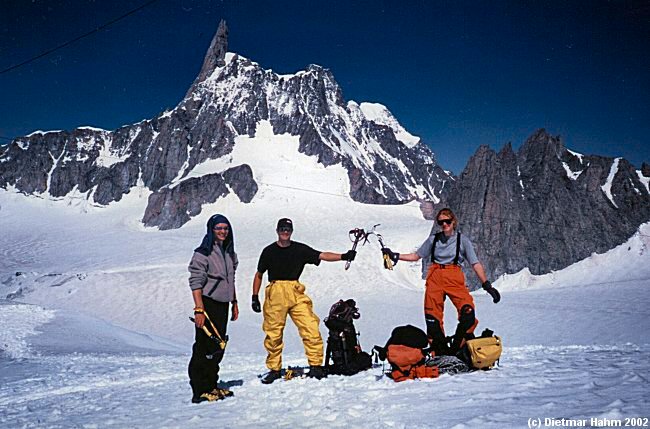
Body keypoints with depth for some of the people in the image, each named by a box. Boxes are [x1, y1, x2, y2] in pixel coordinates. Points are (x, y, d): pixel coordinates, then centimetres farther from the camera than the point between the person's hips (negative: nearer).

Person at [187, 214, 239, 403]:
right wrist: (199, 310, -21)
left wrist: (234, 302, 18)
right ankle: (200, 391, 0)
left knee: (218, 346, 11)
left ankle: (212, 386, 21)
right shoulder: (203, 253, -10)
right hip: (208, 304, -8)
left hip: (223, 305, 8)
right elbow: (196, 283, -15)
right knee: (205, 348, -6)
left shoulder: (229, 253, 14)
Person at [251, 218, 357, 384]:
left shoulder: (300, 249, 7)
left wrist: (343, 256, -16)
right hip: (275, 295, 0)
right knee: (273, 334, 3)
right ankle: (274, 369, 18)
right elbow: (259, 275, 15)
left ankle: (316, 365, -1)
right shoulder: (269, 251, 8)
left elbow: (322, 256, -2)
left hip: (296, 295, 0)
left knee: (311, 328, -11)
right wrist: (255, 297, 10)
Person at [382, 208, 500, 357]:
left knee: (468, 310, -23)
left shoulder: (462, 240, 8)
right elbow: (416, 256, 20)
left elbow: (475, 264, 5)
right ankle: (439, 351, 8)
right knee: (432, 315, -4)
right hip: (435, 277, 2)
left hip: (455, 278, -2)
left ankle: (457, 348, -13)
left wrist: (487, 285, -3)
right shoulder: (433, 239, 14)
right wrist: (395, 256, 9)